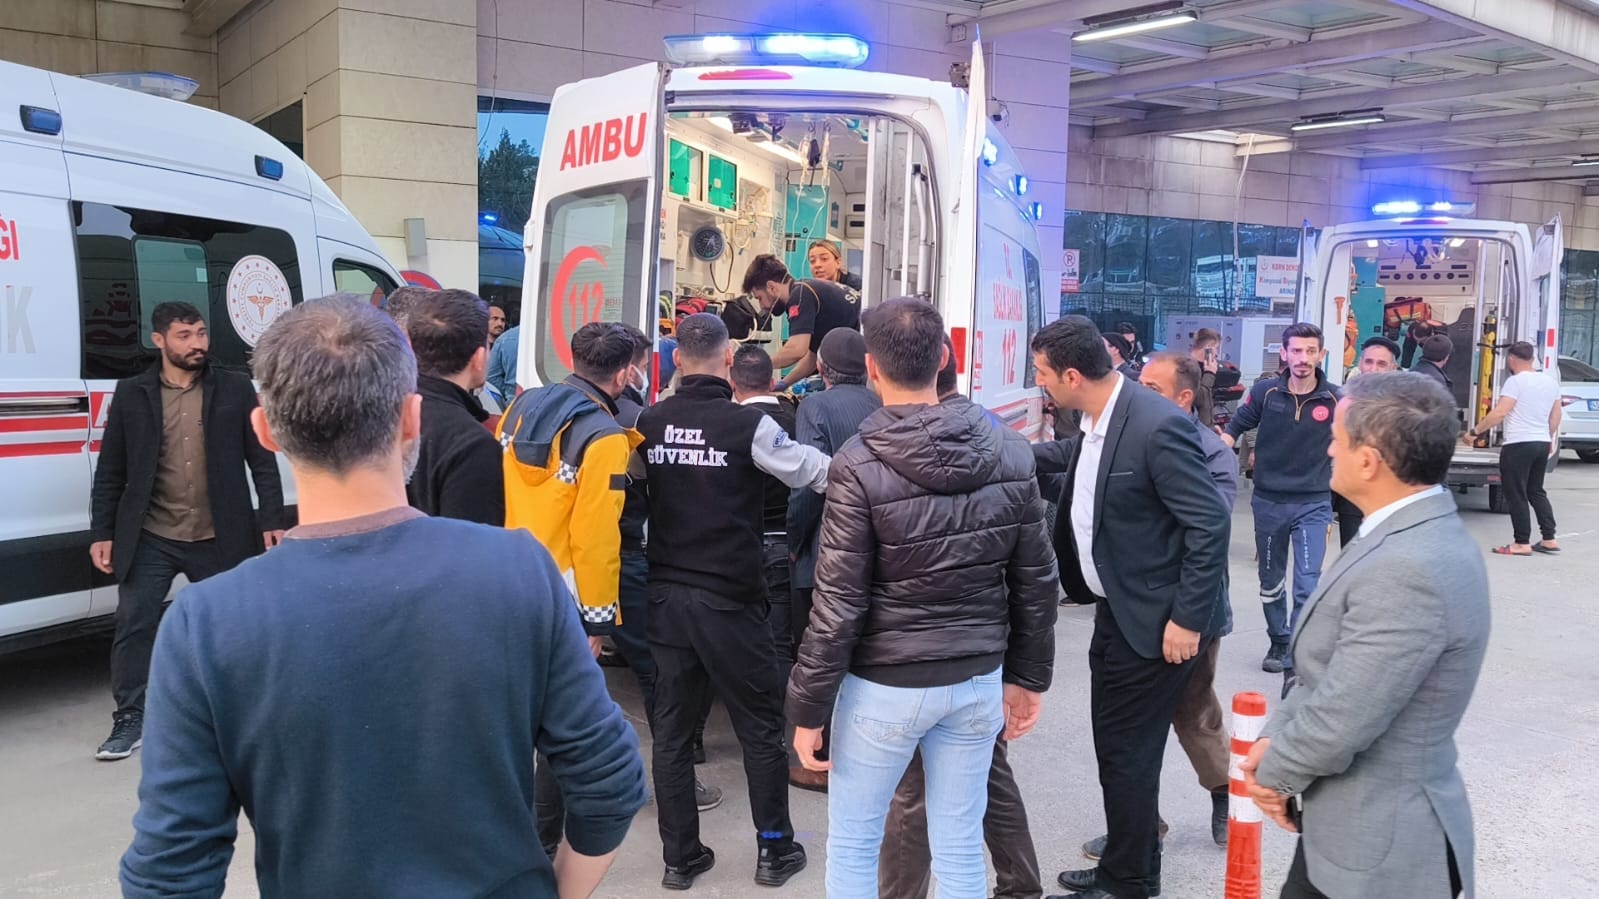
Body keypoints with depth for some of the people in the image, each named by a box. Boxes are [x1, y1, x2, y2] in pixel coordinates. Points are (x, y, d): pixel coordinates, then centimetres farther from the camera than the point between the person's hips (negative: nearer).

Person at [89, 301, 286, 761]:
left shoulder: (235, 389, 0)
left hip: (219, 539, 0)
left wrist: (271, 521, -5)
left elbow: (262, 462, 1)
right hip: (150, 539, 0)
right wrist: (102, 533, 0)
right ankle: (129, 720, 16)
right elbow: (110, 472, 5)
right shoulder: (132, 394, 2)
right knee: (133, 627, 2)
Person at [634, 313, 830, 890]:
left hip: (666, 594, 5)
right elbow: (820, 474, -7)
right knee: (761, 727, 10)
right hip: (728, 599, -4)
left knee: (672, 729, 12)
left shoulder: (649, 423, 2)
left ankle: (680, 856, 21)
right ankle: (774, 850, 20)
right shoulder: (748, 424, -13)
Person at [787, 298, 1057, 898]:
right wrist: (1028, 677, 14)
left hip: (885, 686, -4)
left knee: (851, 843, 15)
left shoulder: (859, 466, -17)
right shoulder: (1011, 453, -3)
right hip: (979, 680, 4)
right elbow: (1037, 580, 2)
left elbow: (839, 606, -16)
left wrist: (807, 707, -6)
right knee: (960, 845, 17)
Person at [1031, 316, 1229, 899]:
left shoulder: (1158, 426, -25)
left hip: (1155, 622, -9)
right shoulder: (1098, 420, 3)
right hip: (1115, 612, 9)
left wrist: (1187, 619, -22)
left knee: (1128, 754, 3)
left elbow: (1210, 523, -24)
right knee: (1117, 749, 19)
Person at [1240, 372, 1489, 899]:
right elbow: (1327, 672, 9)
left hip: (1380, 841, -9)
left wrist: (1277, 771, -8)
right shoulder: (1416, 534, 3)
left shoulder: (1408, 570, -30)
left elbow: (1341, 723, -26)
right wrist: (1276, 741, -2)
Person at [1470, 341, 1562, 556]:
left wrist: (1474, 432, -14)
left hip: (1518, 445, -8)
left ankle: (1522, 543, 2)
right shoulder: (1551, 382, 11)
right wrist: (1551, 439, 30)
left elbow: (1499, 413, -20)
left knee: (1516, 495, -1)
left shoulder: (1516, 381, -13)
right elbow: (1556, 417, 18)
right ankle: (1549, 539, 18)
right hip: (1543, 443, 8)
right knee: (1536, 491, 19)